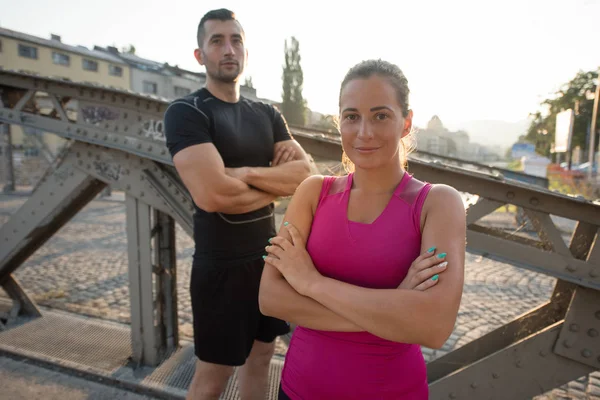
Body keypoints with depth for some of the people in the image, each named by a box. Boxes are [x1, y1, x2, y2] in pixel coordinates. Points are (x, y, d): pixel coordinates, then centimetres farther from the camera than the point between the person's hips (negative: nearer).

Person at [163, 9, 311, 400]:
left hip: (270, 255, 6)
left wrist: (246, 172, -18)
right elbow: (212, 194, -25)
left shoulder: (267, 114, 8)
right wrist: (278, 185, -9)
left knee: (261, 354, 20)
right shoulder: (185, 113, -11)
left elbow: (304, 173, -4)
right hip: (221, 265, -6)